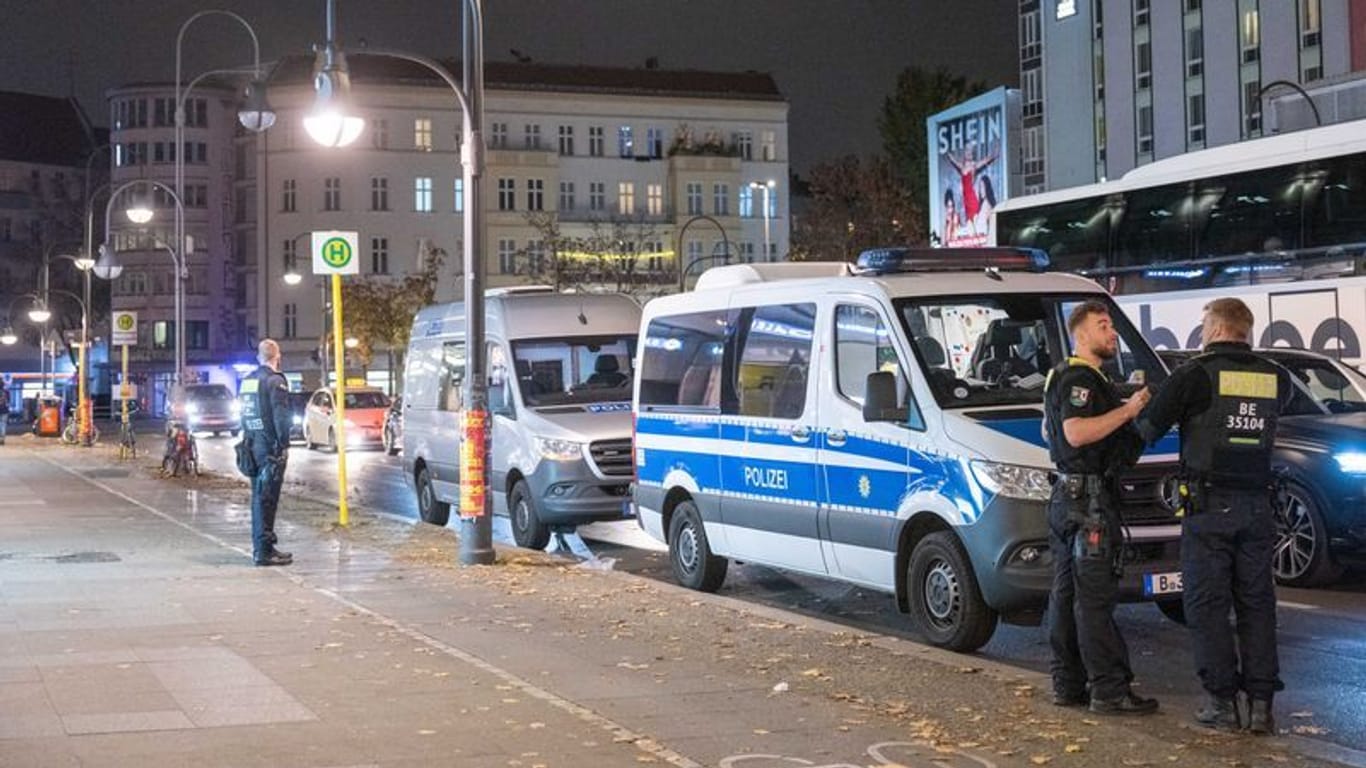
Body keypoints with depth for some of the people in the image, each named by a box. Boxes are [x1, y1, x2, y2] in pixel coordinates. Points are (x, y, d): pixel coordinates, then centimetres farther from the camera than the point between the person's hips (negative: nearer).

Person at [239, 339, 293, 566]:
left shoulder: (248, 380, 13)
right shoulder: (274, 381, -12)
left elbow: (244, 413, 17)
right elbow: (281, 417, -16)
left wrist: (247, 438, 19)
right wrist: (284, 445, -12)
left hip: (253, 445, 8)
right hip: (270, 446, -8)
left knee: (259, 496, 15)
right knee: (266, 497, -8)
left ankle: (260, 546, 21)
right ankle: (264, 550, -8)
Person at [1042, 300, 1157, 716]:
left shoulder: (1064, 377, 21)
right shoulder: (1080, 379, -14)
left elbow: (1048, 430, 33)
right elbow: (1077, 432, -28)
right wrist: (1129, 409, -23)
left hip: (1067, 497, 11)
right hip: (1087, 498, -11)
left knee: (1066, 594, 11)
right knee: (1096, 596, -10)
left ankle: (1067, 685, 16)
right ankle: (1109, 691, -9)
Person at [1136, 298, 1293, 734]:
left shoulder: (1195, 374, -8)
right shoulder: (1276, 378, 6)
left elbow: (1148, 430, -4)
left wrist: (1137, 402, 19)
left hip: (1208, 505, -4)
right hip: (1257, 504, 4)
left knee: (1207, 604, 2)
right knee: (1257, 603, 9)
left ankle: (1222, 702, 0)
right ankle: (1261, 703, 7)